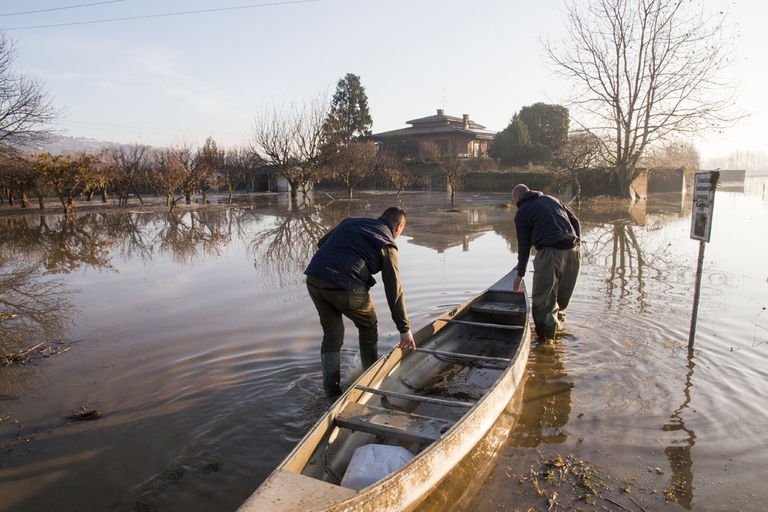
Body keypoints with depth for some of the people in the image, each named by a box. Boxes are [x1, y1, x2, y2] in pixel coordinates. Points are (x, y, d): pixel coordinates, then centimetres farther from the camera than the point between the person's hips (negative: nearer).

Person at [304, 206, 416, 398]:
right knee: (368, 328, 21)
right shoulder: (387, 243, 6)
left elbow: (321, 243, 25)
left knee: (331, 333, 21)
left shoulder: (350, 221, 22)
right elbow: (394, 289, 1)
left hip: (314, 279, 5)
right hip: (346, 287, -5)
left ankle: (331, 390, 21)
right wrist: (404, 328, 4)